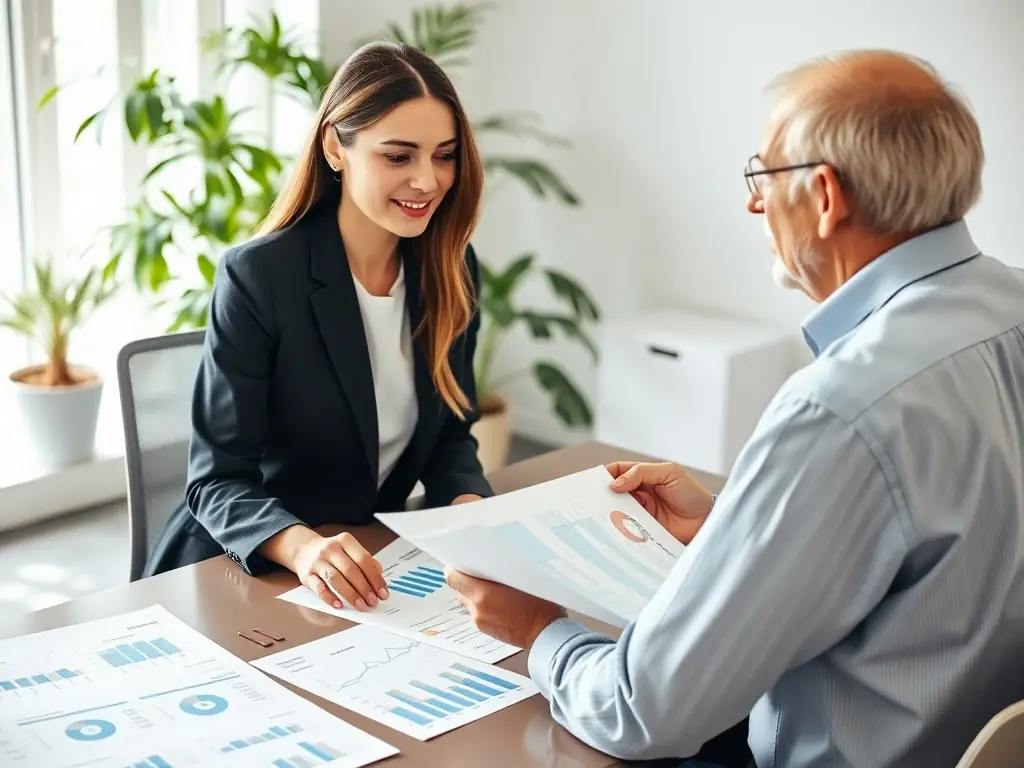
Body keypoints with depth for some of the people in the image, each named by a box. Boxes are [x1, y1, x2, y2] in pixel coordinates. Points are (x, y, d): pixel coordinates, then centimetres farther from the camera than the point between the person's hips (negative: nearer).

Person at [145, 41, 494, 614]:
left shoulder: (451, 269, -2)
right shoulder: (258, 277, -17)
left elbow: (451, 431, 7)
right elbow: (217, 481, -17)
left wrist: (470, 505, -14)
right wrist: (302, 546, -36)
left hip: (373, 563, 4)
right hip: (243, 574, -3)